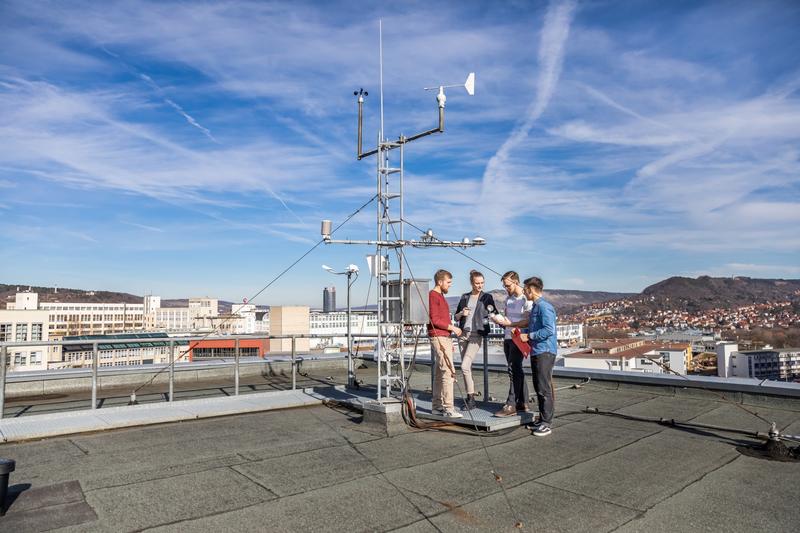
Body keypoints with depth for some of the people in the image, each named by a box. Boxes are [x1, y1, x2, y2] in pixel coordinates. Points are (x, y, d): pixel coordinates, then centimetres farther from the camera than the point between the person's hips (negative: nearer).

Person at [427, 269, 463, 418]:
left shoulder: (441, 296, 20)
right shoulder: (433, 295, -9)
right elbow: (434, 320, -17)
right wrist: (452, 327, -11)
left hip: (444, 337, 10)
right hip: (438, 337, -10)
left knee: (439, 372, 11)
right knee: (448, 371, -14)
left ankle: (437, 406, 15)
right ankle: (448, 408, -14)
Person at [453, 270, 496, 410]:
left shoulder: (487, 297, 2)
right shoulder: (465, 297, 11)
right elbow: (456, 317, 14)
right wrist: (461, 313, -6)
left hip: (476, 335, -4)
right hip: (463, 334, 4)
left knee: (464, 366, -15)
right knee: (467, 367, 7)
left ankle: (470, 397, -3)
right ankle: (470, 399, 17)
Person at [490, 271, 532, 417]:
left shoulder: (526, 300, -11)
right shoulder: (509, 298, 15)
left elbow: (529, 322, -16)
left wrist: (510, 324, -20)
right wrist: (500, 320, 0)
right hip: (508, 338, 8)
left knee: (514, 370, -10)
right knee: (517, 370, 12)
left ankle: (511, 405, -7)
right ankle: (523, 403, 19)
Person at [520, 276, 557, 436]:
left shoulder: (544, 306, -15)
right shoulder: (535, 307, 16)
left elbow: (549, 330, -22)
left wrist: (529, 336, -16)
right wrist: (524, 335, 11)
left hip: (545, 352, -10)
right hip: (536, 351, 10)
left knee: (544, 388, -5)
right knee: (538, 387, 14)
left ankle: (547, 423, 2)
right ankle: (542, 419, 24)